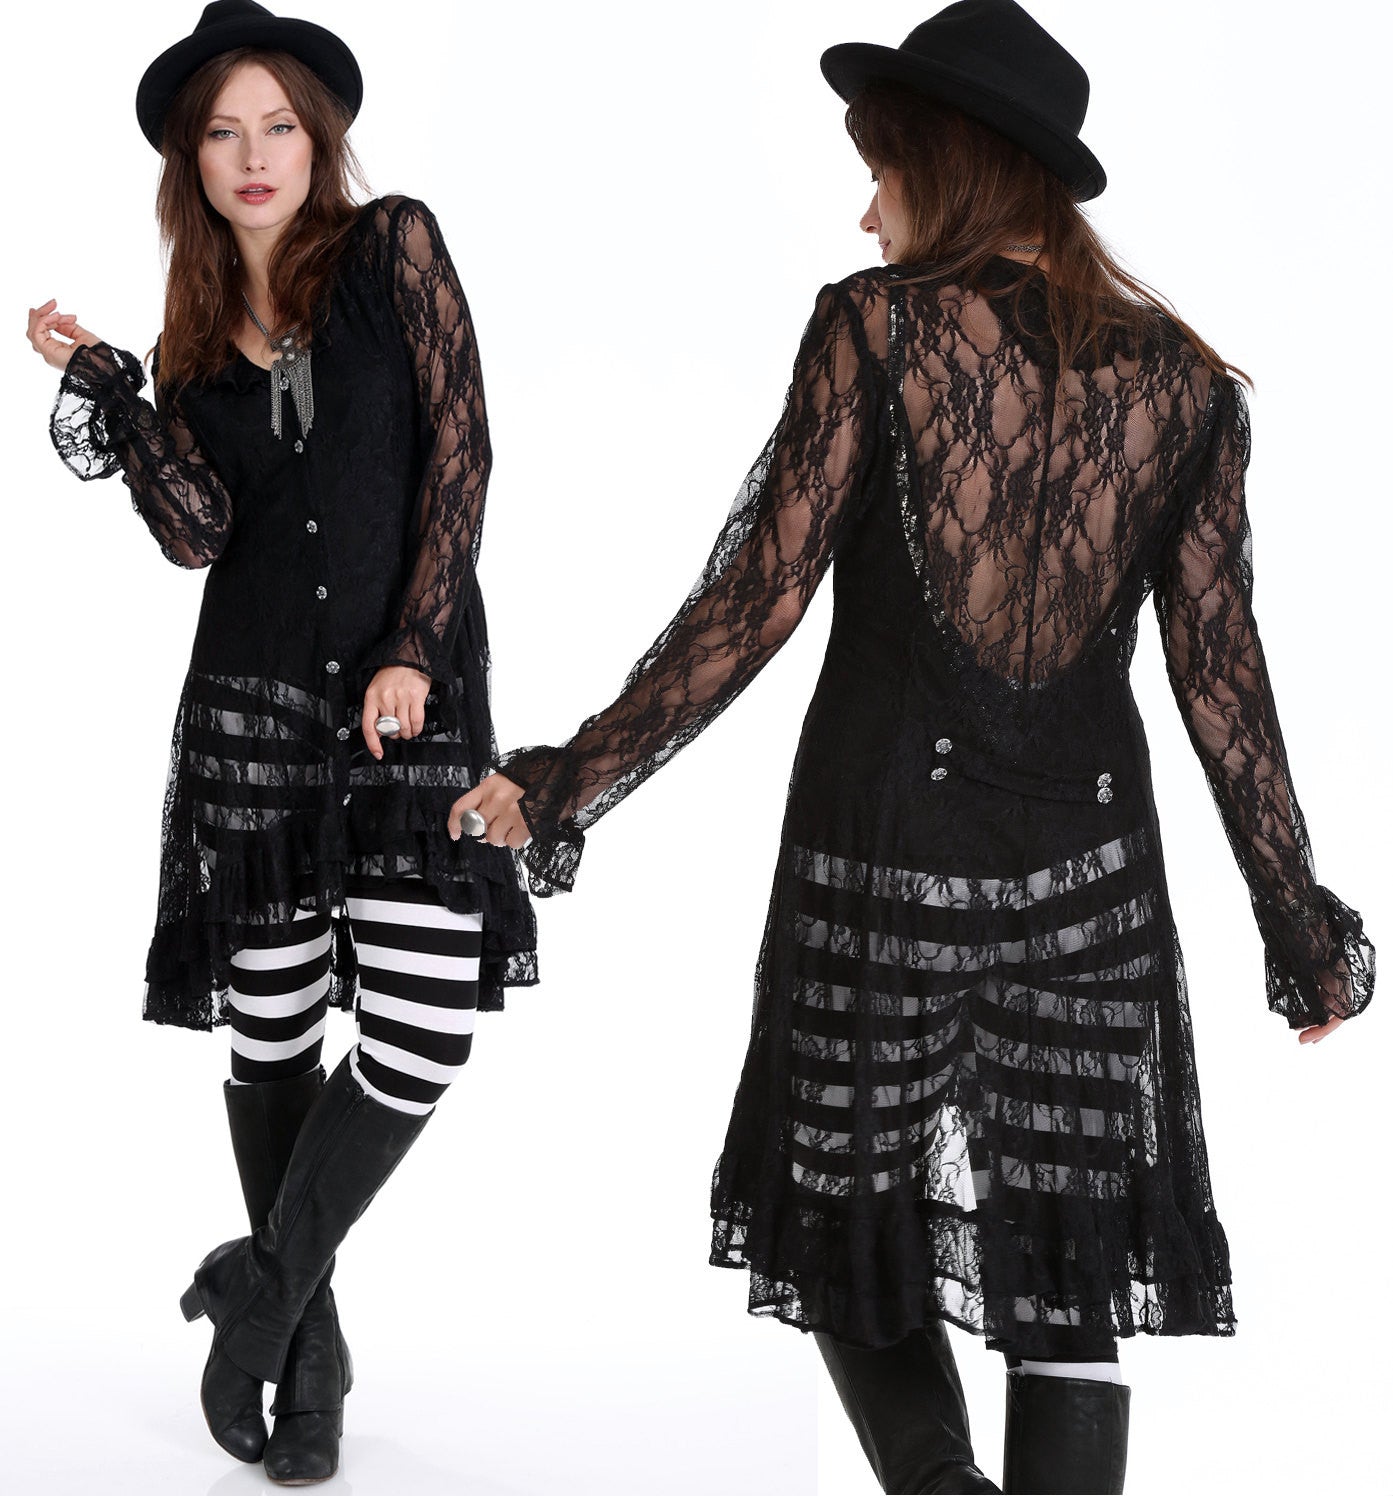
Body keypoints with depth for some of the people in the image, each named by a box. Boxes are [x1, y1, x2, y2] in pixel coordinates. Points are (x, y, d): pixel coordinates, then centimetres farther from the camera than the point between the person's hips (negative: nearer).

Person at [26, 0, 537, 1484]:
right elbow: (196, 533, -1)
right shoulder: (194, 336, 11)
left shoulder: (395, 248, 3)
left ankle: (267, 1280, 11)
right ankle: (309, 1347, 22)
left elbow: (459, 446, -3)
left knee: (420, 1037, -11)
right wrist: (100, 385, -8)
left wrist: (414, 651, -10)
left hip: (416, 696, -2)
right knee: (273, 1032, 3)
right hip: (257, 702, 2)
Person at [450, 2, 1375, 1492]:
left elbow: (755, 601, -9)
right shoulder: (1182, 380, 4)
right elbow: (1220, 674, 4)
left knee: (850, 1224, 15)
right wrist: (1299, 923, 12)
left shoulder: (875, 326, -5)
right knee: (1069, 1271, 10)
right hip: (1091, 873, 3)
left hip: (881, 862, -2)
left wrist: (568, 783, -2)